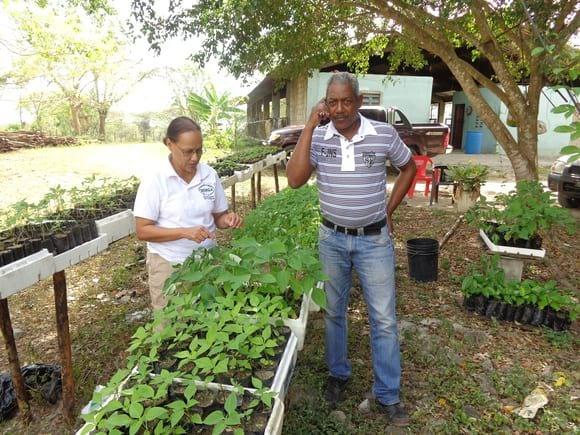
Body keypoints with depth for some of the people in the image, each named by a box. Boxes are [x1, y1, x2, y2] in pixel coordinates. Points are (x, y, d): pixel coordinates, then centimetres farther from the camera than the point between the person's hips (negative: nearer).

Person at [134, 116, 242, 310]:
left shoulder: (210, 175, -3)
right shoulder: (154, 180, -13)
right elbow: (142, 231, -13)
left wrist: (228, 219, -16)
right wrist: (185, 232, -24)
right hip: (169, 264, -3)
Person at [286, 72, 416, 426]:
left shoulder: (385, 134, -7)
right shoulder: (316, 138, -6)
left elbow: (409, 167, 10)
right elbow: (295, 180, -21)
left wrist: (389, 209, 4)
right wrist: (310, 126, -20)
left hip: (375, 240, -1)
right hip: (332, 239, 1)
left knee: (384, 318, 7)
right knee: (334, 312, 16)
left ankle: (388, 393, 25)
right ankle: (338, 375, 39)